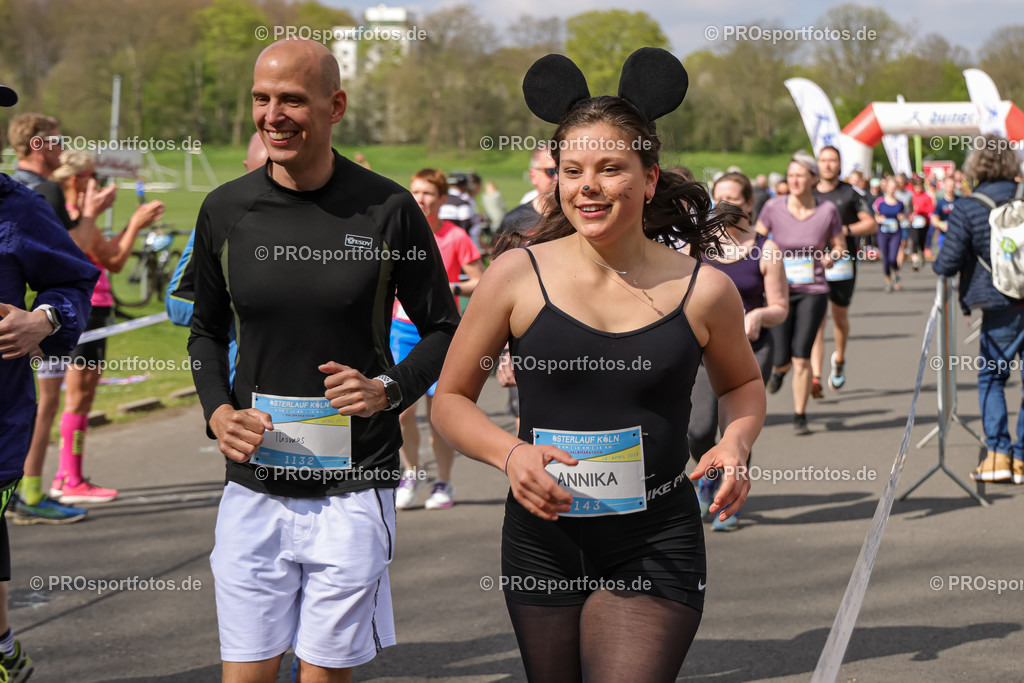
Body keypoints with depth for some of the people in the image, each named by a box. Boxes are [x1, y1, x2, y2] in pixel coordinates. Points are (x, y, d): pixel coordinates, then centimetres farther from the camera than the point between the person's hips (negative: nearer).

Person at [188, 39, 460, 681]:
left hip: (353, 489, -2)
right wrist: (217, 410, -1)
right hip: (254, 488, 2)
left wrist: (389, 388, -11)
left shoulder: (387, 209, -4)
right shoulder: (226, 210, 2)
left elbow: (444, 330, 6)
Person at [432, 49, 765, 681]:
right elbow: (451, 399, 5)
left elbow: (743, 384, 18)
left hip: (656, 553, -1)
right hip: (543, 545, 1)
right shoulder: (518, 277, -4)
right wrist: (509, 453, -14)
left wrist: (737, 441, -4)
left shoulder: (703, 291, -3)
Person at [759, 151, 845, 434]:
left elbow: (840, 248, 7)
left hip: (813, 291, -1)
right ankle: (779, 368, 39)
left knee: (801, 356, -8)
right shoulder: (774, 207, -6)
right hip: (780, 290, 1)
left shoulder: (828, 211, -5)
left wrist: (832, 256, -14)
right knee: (782, 358, -1)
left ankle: (800, 416, 8)